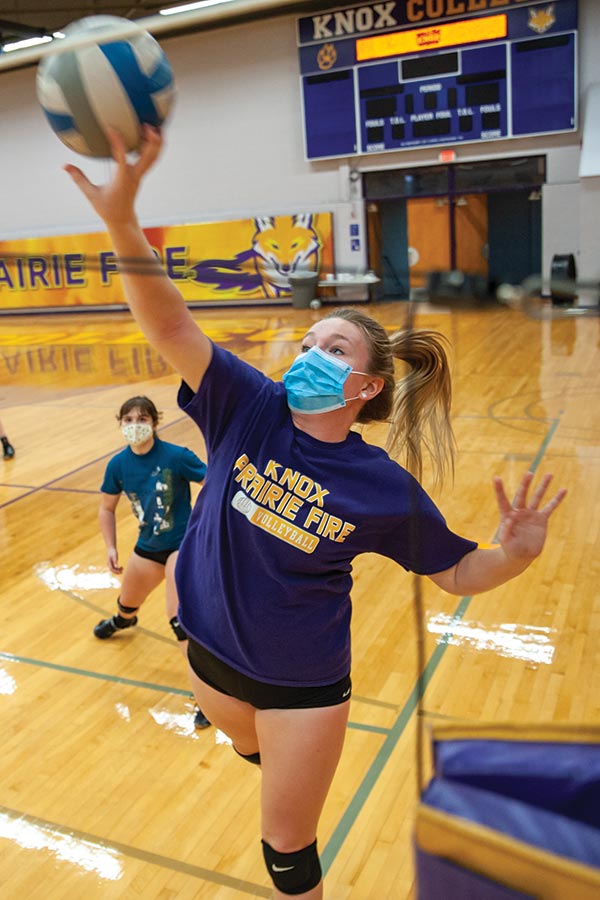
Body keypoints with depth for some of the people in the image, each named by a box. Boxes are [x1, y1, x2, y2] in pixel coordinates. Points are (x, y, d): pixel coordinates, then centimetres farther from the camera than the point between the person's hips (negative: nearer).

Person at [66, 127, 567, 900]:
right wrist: (121, 220, -42)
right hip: (213, 651, 3)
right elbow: (171, 328, -27)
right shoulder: (250, 409, -15)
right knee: (252, 750, 34)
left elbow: (461, 573, -7)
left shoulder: (381, 486, -17)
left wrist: (519, 551, -29)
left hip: (303, 681, -3)